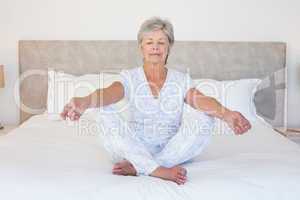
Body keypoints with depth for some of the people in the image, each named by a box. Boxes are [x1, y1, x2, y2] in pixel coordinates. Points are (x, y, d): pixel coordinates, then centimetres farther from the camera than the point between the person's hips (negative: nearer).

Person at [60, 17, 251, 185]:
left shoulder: (181, 79, 3)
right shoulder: (130, 77, 0)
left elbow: (201, 100, -17)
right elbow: (109, 93, -22)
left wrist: (226, 113, -41)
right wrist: (85, 102, -47)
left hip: (173, 149, 1)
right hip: (138, 147, -1)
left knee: (204, 118, -24)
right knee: (106, 115, -24)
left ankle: (138, 166, -26)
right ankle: (160, 171, -34)